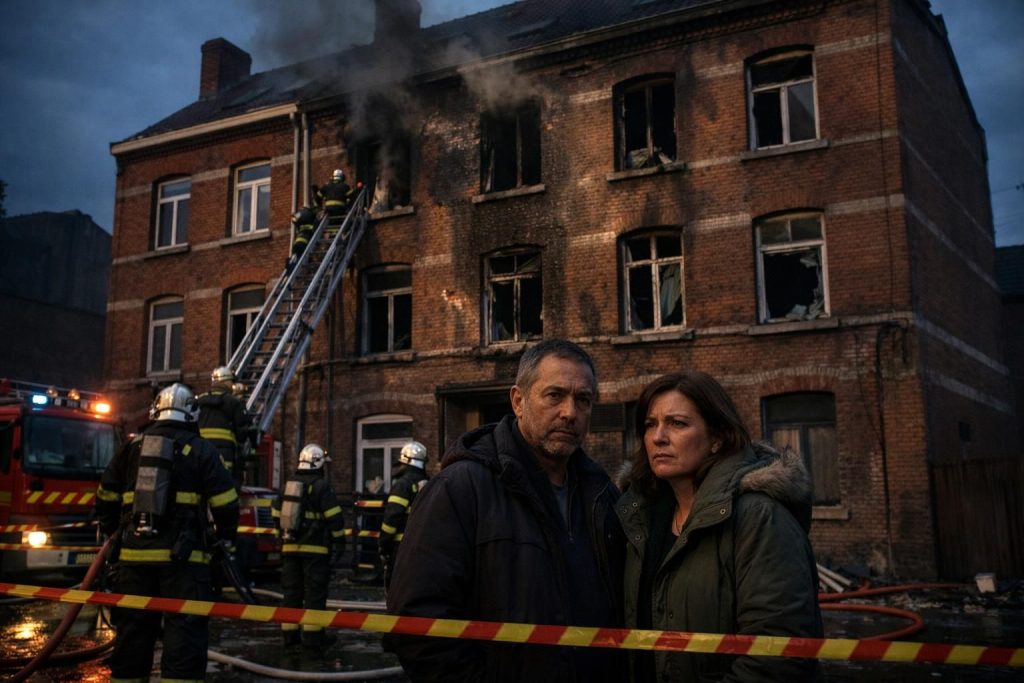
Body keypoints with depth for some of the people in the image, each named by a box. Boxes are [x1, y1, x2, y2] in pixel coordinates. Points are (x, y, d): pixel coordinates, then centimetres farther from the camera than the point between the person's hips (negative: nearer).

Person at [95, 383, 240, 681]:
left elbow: (106, 497, 19)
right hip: (182, 556, -4)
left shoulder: (132, 447, 12)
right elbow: (225, 502, -4)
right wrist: (226, 536, 13)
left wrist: (113, 533, 33)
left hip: (134, 554, 4)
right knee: (185, 629, -2)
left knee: (133, 629, 13)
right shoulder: (200, 450, 0)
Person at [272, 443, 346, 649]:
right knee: (315, 591, -1)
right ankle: (312, 635, -1)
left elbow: (277, 515, 18)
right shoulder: (321, 486, -10)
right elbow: (334, 517, -12)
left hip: (290, 547, 6)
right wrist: (339, 538, 1)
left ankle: (290, 633, 16)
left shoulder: (287, 484, 12)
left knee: (291, 591, 12)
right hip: (315, 548, -6)